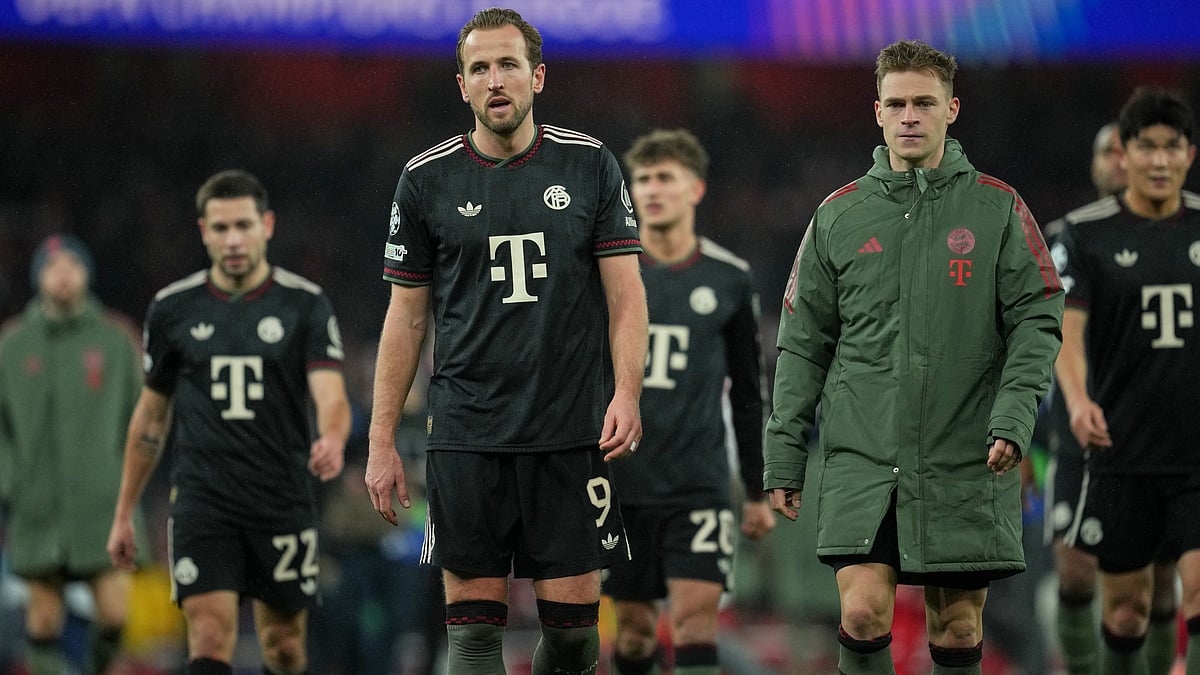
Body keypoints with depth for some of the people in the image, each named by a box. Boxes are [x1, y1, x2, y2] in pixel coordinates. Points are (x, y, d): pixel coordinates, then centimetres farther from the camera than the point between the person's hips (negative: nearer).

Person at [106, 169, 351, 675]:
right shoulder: (173, 308, 5)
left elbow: (331, 396, -13)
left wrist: (332, 441, -37)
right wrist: (123, 514, 15)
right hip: (202, 498, 0)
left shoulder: (306, 304, -1)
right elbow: (151, 415, 14)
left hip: (284, 500, 0)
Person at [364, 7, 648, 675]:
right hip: (466, 437, 0)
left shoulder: (590, 165, 4)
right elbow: (407, 318, 9)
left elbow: (626, 294, 3)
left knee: (573, 621, 0)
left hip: (572, 433, 0)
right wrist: (382, 442, 5)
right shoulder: (427, 180, 5)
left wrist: (626, 394, -13)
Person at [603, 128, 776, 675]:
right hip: (617, 484, 1)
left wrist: (756, 492, 13)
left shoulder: (729, 279, 5)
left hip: (698, 485, -1)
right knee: (634, 624, 5)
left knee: (695, 618, -13)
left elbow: (748, 393, 13)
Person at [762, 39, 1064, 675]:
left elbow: (1037, 321, 1)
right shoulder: (838, 216, 8)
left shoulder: (997, 208, 4)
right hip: (860, 457, 0)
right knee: (864, 611, -14)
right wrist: (783, 456, 5)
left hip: (965, 462, 0)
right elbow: (803, 343, 10)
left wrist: (1013, 418, -14)